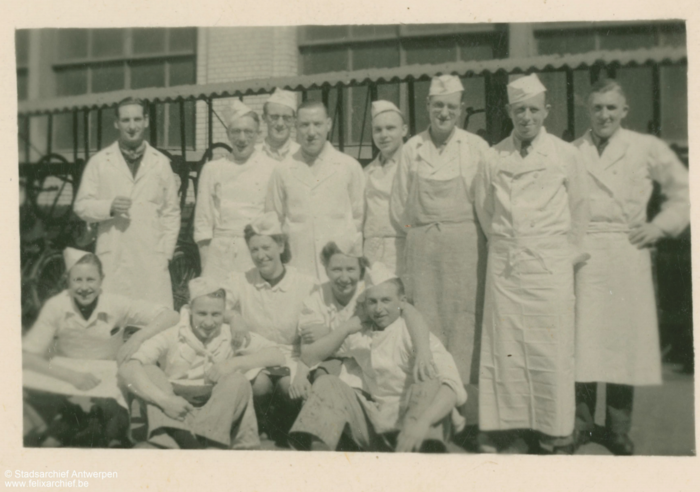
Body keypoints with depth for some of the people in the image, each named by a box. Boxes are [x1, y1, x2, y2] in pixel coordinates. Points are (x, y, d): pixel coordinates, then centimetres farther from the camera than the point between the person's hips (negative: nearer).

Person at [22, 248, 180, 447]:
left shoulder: (116, 305, -14)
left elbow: (171, 316, -12)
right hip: (64, 377, 1)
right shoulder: (55, 307, -14)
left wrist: (138, 337, -27)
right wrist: (72, 376, -31)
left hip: (106, 381, -1)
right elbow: (26, 356, -18)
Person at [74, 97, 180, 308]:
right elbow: (81, 206, 9)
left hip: (152, 259, 1)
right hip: (112, 260, 0)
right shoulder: (99, 162, 10)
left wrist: (165, 252, 3)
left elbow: (171, 212, 12)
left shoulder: (161, 162, 13)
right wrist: (109, 207, -11)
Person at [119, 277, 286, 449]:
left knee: (237, 381, -23)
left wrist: (234, 363, -18)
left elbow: (277, 355, -6)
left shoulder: (233, 336, 1)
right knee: (149, 372, -19)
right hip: (175, 413, 0)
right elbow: (126, 369, -18)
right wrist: (164, 400, -31)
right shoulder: (172, 336, -6)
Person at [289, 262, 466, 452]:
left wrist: (422, 422, -39)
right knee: (327, 383, -8)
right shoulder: (358, 335, 10)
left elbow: (453, 386, -20)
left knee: (429, 383, -28)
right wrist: (346, 329, -1)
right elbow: (309, 358, 12)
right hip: (371, 424, 4)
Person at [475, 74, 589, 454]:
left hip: (550, 265, -1)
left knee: (552, 350, -1)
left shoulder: (566, 155, 2)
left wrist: (570, 250, 13)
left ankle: (556, 435, 9)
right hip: (505, 264, 2)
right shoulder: (494, 157, 5)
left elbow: (579, 208, 11)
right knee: (504, 349, 1)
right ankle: (507, 429, 11)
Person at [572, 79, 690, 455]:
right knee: (582, 340, -3)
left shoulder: (647, 149, 7)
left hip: (628, 254, 0)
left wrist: (661, 225, 3)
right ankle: (580, 423, 12)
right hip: (583, 256, 0)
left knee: (624, 337, 3)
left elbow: (683, 191, 14)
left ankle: (618, 430, 17)